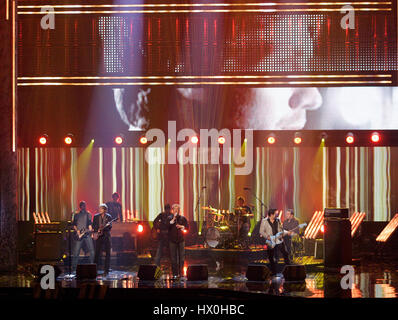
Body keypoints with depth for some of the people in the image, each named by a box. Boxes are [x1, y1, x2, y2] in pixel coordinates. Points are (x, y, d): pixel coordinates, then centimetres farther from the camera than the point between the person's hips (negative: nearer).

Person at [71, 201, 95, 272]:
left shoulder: (88, 214, 14)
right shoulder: (77, 215, 9)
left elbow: (90, 223, 14)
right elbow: (74, 224, 8)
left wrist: (90, 229, -3)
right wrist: (77, 231, -6)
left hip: (87, 234, 2)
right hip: (79, 235, -2)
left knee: (92, 251, -5)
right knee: (76, 252, -5)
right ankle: (74, 268, 2)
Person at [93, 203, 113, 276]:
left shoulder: (108, 217, 4)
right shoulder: (96, 216, 8)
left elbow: (110, 227, -2)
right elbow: (93, 226, 9)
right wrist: (98, 230, -7)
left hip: (106, 236, 0)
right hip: (98, 237, 1)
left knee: (107, 253, -1)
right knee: (97, 253, -4)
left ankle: (106, 270, 3)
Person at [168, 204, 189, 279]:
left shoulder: (182, 218, 5)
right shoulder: (169, 218, 1)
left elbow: (187, 227, 7)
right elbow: (167, 226, -15)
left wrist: (181, 227, -11)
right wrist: (173, 219, -19)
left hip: (181, 240, 1)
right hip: (172, 240, -1)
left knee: (181, 257, 0)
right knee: (173, 258, -1)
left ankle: (181, 273, 7)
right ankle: (175, 274, 3)